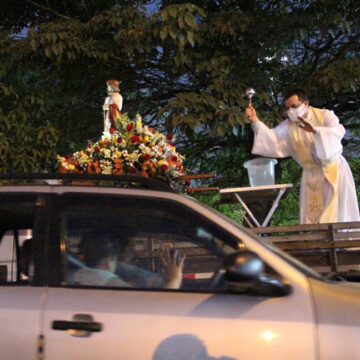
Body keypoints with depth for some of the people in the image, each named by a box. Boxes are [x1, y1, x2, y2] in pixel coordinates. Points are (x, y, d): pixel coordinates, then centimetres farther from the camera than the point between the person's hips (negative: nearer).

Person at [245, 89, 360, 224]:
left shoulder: (325, 115, -9)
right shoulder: (288, 126, -2)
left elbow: (339, 131, -26)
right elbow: (271, 138, -17)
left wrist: (315, 130, -42)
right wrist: (255, 122, -31)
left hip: (334, 169, -2)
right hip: (312, 175, 2)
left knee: (339, 211, -2)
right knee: (312, 217, -1)